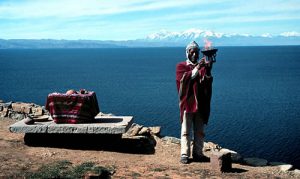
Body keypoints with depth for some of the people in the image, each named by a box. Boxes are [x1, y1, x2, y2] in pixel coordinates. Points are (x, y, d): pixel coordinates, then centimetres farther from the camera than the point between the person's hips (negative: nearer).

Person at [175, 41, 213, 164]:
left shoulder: (203, 67, 12)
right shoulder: (181, 66, 4)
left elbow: (207, 82, -5)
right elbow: (184, 78, -16)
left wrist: (207, 70, -24)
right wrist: (197, 68, -24)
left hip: (200, 104, 4)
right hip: (187, 103, -3)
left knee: (200, 131, 7)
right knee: (186, 131, -2)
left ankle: (198, 153, 15)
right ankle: (184, 155, 1)